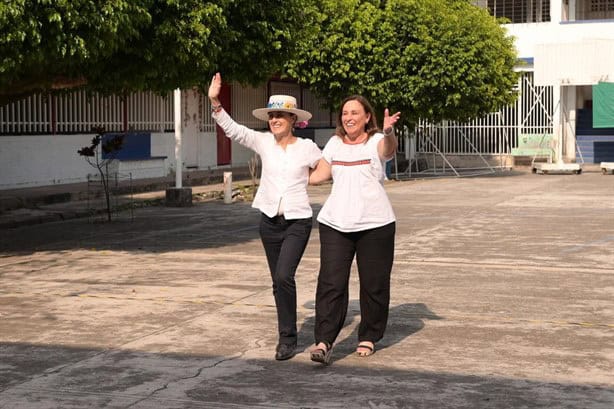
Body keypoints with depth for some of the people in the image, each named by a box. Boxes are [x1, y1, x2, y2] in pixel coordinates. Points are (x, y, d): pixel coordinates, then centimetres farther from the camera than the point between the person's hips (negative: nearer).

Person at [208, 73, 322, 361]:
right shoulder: (263, 142, 2)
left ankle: (287, 338, -7)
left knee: (284, 276, -19)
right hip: (269, 221, 4)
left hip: (297, 221, -4)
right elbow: (232, 129, -6)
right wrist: (215, 101, -15)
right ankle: (288, 335, 25)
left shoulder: (307, 148, -4)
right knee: (278, 281, 10)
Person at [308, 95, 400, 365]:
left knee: (373, 284, 6)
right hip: (335, 223, 3)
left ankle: (368, 338, 22)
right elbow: (319, 175, 18)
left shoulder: (376, 142, -3)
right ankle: (324, 341, -10)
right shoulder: (334, 143, 12)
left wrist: (388, 131, -48)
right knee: (331, 282, -7)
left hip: (374, 224, -3)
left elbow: (389, 149, -27)